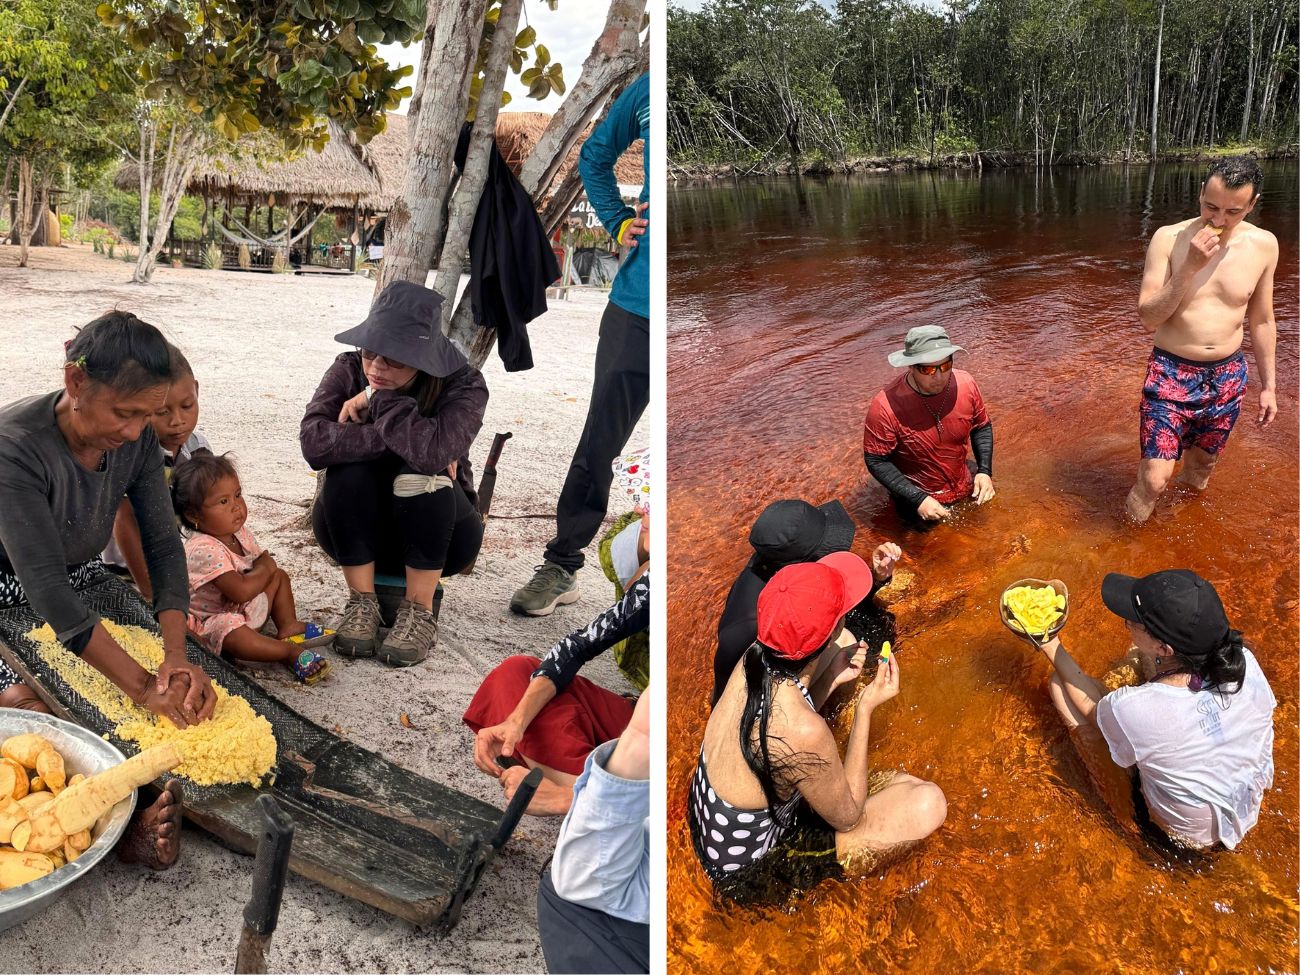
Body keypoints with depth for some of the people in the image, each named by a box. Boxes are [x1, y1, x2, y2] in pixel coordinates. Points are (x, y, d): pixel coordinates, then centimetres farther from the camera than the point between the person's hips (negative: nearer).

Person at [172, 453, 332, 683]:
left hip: (248, 608, 11)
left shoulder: (239, 532, -2)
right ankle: (291, 651, -29)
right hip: (213, 620, -10)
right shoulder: (204, 549, -32)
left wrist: (264, 566, -11)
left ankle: (288, 627, 10)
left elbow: (265, 560, 12)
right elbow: (241, 591, -38)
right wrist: (263, 570, -20)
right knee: (236, 637, -42)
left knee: (280, 575, 15)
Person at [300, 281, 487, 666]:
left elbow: (433, 450, -40)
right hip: (355, 532, 2)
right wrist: (405, 443, -34)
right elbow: (314, 441, -30)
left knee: (423, 474, -32)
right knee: (349, 468, -28)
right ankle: (361, 604, -15)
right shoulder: (348, 371, -11)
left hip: (437, 536, -2)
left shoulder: (463, 385, -19)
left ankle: (419, 614, -19)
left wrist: (377, 399, -27)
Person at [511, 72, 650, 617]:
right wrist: (620, 222, 9)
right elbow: (594, 156, 23)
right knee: (600, 437, 6)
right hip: (638, 300, 3)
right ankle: (561, 567, 18)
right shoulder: (645, 90, 6)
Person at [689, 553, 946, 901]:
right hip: (749, 870, -7)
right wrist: (866, 707, -16)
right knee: (929, 803, -11)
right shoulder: (805, 732, -37)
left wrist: (832, 680, -5)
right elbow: (847, 816, -16)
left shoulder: (754, 659, -14)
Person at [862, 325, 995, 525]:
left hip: (965, 486, 4)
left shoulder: (965, 383, -18)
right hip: (917, 496, -4)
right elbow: (876, 461, -22)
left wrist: (985, 471, -13)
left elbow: (982, 428, -1)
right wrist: (918, 499, -26)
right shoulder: (886, 407, -32)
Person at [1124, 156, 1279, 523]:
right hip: (1172, 373, -4)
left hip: (1227, 378, 4)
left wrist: (1269, 385, 11)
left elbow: (1262, 321, 9)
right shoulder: (1169, 239, -13)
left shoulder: (1263, 245, -3)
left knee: (1201, 469, 19)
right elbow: (1148, 319, -15)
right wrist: (1189, 267, -25)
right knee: (1153, 481, -12)